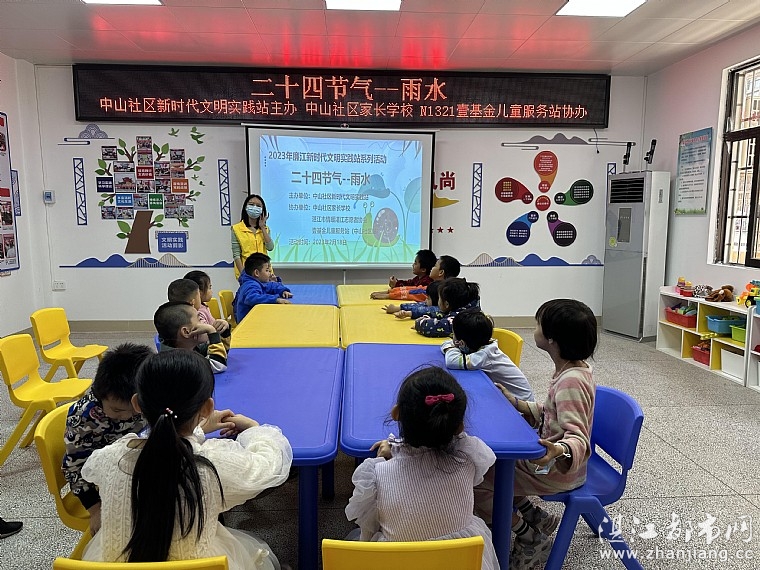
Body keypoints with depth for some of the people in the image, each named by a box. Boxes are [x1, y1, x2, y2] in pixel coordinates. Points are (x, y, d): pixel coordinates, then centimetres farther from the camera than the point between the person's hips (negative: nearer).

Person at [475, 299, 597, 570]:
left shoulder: (571, 381, -30)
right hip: (549, 457, 10)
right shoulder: (572, 369, 0)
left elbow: (578, 437, -32)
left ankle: (532, 540, 11)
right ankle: (536, 517, 21)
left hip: (556, 470, -10)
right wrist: (515, 402, 6)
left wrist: (560, 451, -53)